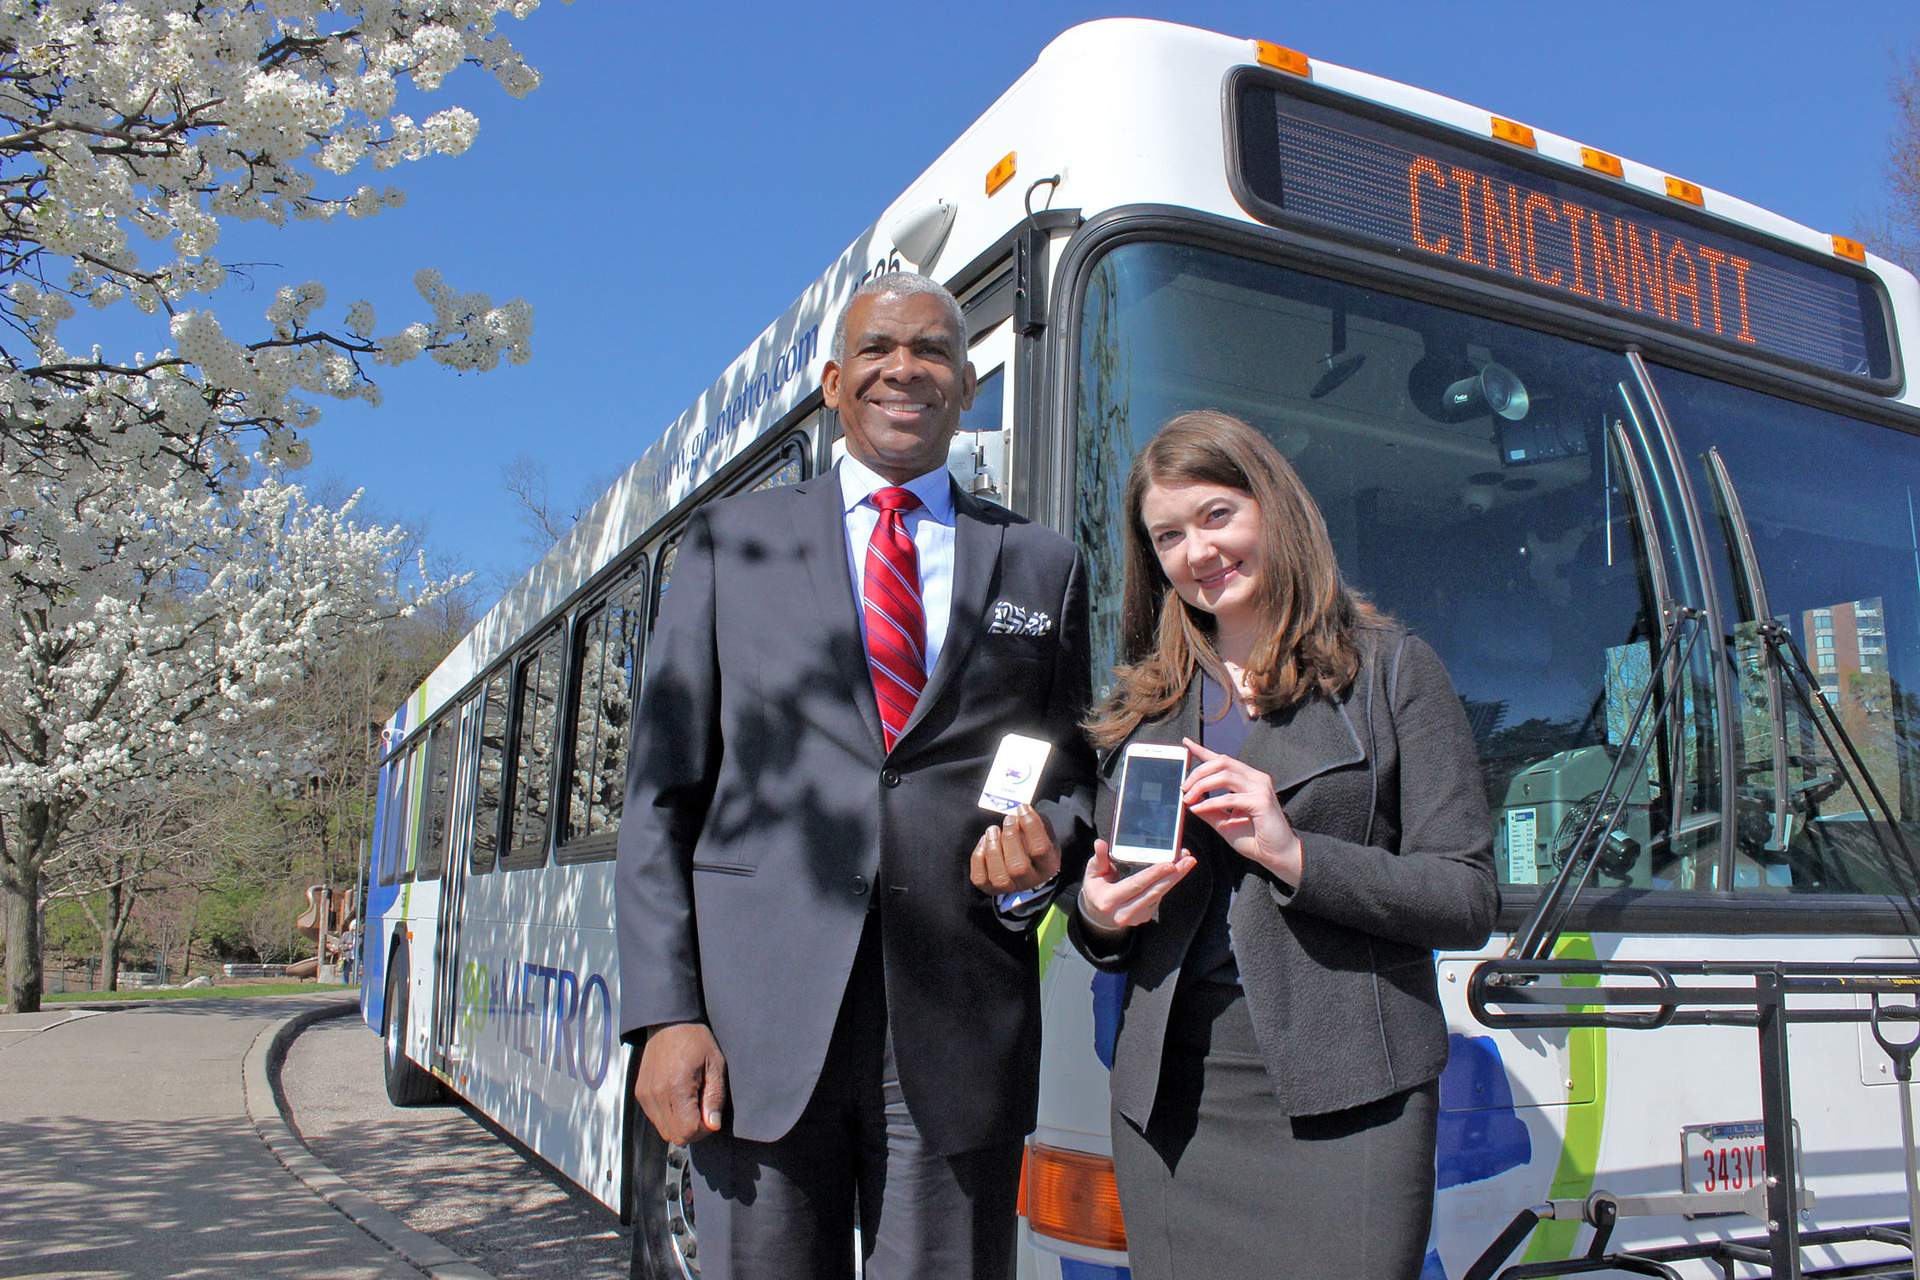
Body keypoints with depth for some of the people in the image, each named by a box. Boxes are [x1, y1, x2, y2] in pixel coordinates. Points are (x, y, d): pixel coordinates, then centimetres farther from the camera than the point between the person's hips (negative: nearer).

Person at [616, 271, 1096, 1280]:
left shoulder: (1042, 565, 13)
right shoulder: (730, 540, 10)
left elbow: (1075, 771, 17)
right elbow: (661, 791, 5)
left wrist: (1045, 846, -7)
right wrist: (664, 1011, -4)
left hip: (959, 1033, 1)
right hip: (760, 1020, 0)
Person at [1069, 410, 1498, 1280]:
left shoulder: (1391, 671, 3)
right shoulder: (1140, 704, 13)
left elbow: (1471, 900, -3)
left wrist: (1295, 854, -15)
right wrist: (1097, 918, -5)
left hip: (1345, 1102, -3)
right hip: (1173, 1098, 3)